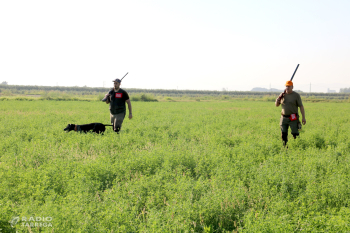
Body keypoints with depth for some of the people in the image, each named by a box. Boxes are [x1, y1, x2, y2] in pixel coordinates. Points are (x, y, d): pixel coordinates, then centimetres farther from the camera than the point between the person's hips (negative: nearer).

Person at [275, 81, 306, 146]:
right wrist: (278, 99, -8)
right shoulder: (282, 95, 7)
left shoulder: (296, 95, -5)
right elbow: (276, 105, 14)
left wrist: (303, 117, -12)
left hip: (293, 118, -4)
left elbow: (301, 107, -6)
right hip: (284, 118, 4)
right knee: (284, 135, 5)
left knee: (295, 135, -5)